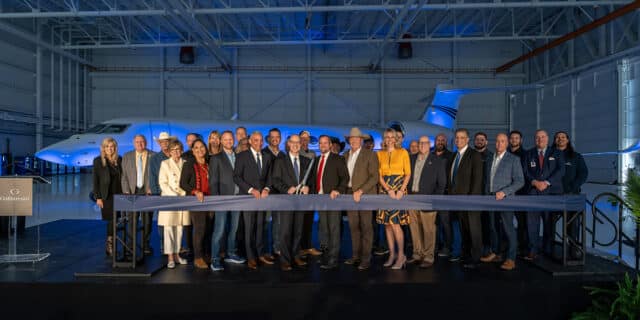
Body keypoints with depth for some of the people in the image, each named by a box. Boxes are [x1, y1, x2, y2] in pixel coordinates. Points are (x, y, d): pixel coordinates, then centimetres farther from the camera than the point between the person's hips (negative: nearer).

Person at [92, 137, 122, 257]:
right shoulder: (98, 161, -1)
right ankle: (109, 245, 10)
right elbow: (95, 180, -2)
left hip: (118, 194, 3)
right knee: (111, 219, -3)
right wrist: (98, 197, -7)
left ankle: (110, 244, 15)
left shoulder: (119, 160, 7)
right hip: (106, 196, -2)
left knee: (115, 220, 3)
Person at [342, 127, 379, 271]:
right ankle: (355, 255, 18)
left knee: (366, 227, -1)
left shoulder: (370, 155, -4)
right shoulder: (346, 155, 13)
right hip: (350, 193, 5)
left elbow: (374, 177, -10)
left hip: (365, 194, -5)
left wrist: (360, 191, -17)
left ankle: (366, 258, 6)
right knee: (353, 226, 8)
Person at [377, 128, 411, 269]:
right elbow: (379, 175, 4)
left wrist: (401, 190, -13)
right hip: (385, 190, 3)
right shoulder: (380, 154, 10)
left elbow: (408, 173, 0)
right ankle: (392, 254, 13)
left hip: (399, 189, -3)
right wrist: (389, 190, -10)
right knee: (387, 223, 3)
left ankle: (401, 255, 2)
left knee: (395, 222, -11)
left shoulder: (403, 152, 3)